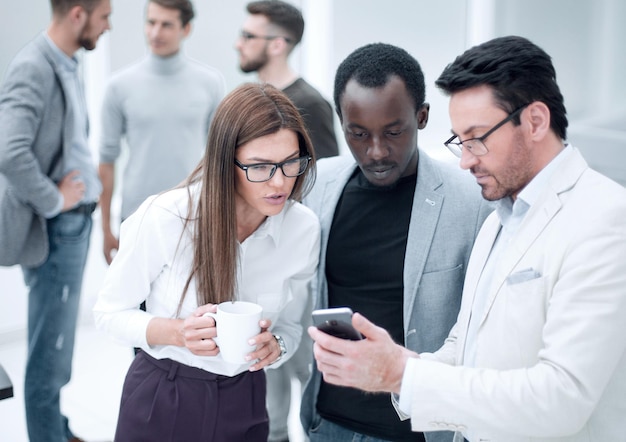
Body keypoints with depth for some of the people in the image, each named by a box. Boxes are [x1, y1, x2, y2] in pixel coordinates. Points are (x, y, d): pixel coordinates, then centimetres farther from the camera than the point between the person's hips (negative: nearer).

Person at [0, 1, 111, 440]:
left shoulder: (68, 65, 8)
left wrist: (86, 177, 5)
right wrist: (53, 202, -18)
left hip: (75, 223, 9)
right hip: (55, 230, -9)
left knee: (57, 343, 20)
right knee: (51, 350, 3)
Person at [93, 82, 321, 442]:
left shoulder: (304, 229, -13)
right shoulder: (164, 218, -22)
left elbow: (291, 325, 2)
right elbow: (110, 312, -9)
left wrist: (275, 345, -21)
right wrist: (178, 333, -27)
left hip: (244, 403, 3)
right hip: (160, 398, -2)